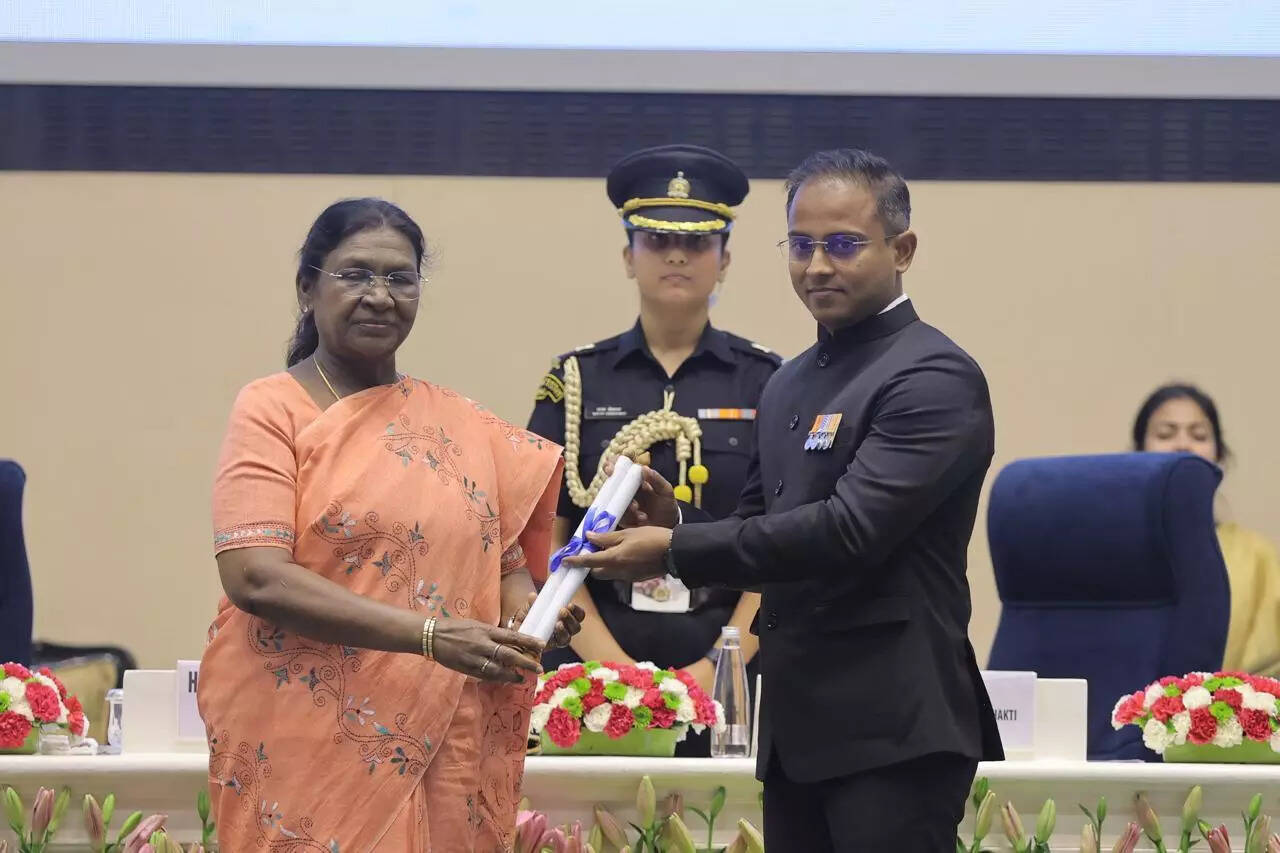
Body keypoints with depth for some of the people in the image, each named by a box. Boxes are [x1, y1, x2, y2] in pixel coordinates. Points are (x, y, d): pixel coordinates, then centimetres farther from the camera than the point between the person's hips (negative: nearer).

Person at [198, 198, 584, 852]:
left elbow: (508, 562, 16)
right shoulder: (272, 408, -4)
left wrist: (528, 610, -9)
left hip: (443, 761, 4)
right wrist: (433, 636, -22)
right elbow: (254, 578, -15)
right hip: (307, 753, -4)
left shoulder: (465, 426, 10)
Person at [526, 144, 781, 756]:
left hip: (726, 676, 0)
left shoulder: (766, 384, 7)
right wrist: (616, 668, -8)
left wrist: (717, 667, -9)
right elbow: (544, 544, 3)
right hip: (593, 673, 0)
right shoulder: (576, 382, 8)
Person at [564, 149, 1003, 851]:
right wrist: (679, 523, 0)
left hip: (891, 734, -8)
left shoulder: (934, 378, -10)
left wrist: (674, 551, -16)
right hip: (797, 726, 8)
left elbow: (850, 529, -20)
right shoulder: (788, 384, 18)